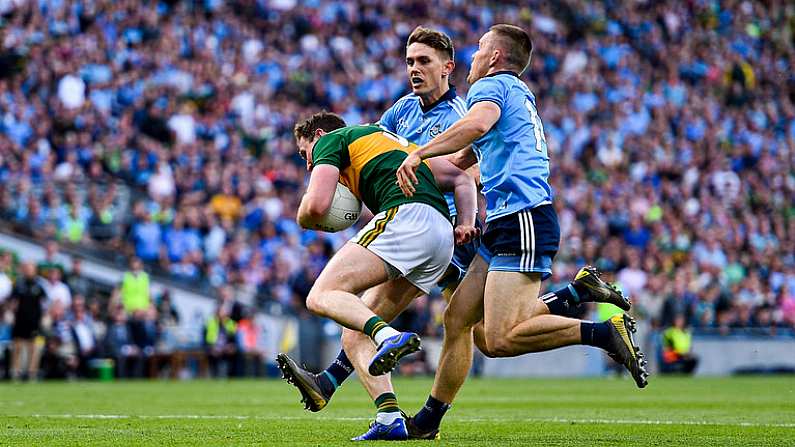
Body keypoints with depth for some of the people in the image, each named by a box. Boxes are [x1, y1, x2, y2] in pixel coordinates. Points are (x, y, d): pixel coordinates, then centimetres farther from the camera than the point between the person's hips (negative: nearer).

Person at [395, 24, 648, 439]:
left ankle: (607, 332, -15)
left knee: (500, 339, -18)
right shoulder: (519, 93, 27)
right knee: (457, 318, 6)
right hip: (506, 224, 10)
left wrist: (418, 154, -24)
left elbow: (477, 124, -27)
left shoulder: (492, 85, -2)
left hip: (522, 221, -10)